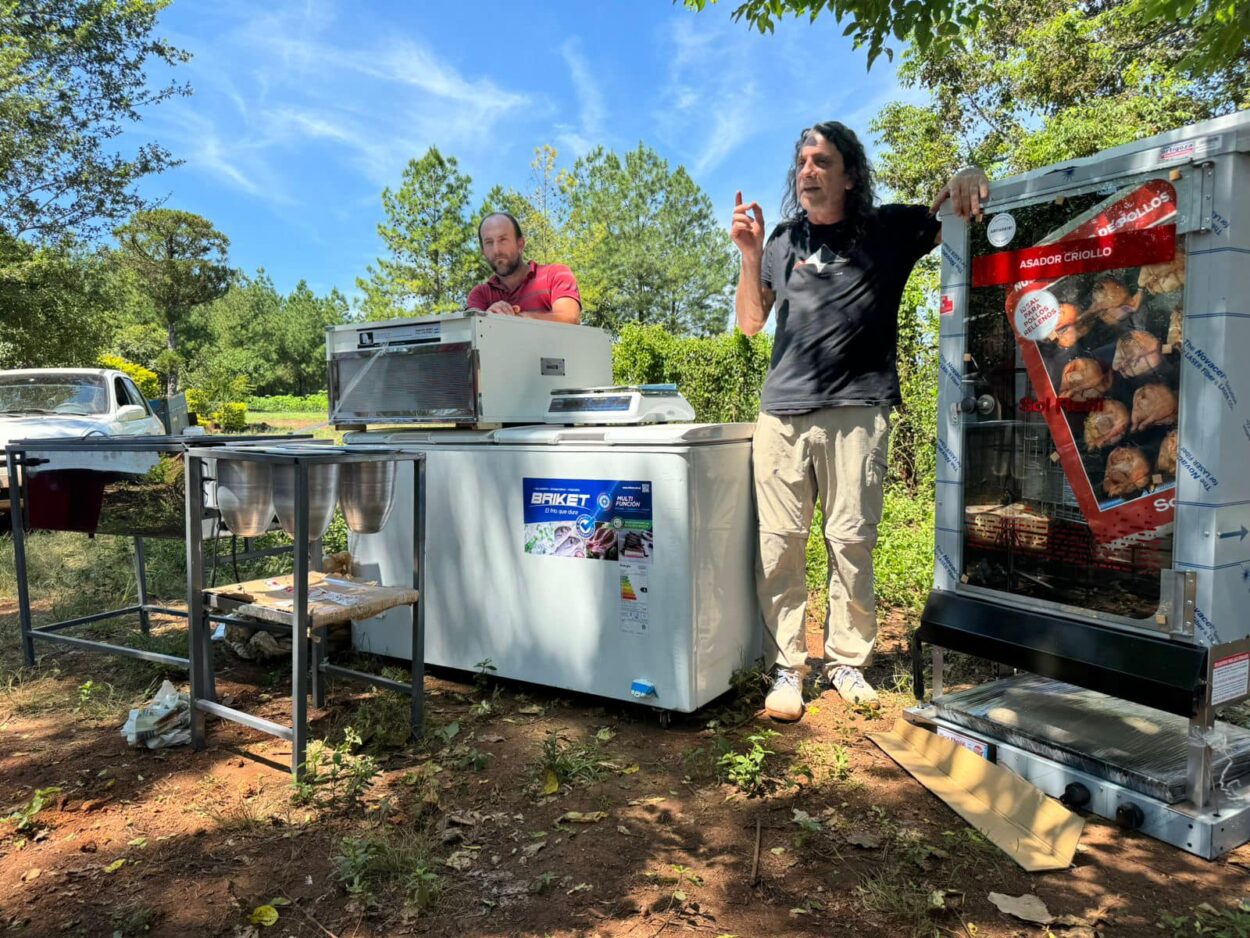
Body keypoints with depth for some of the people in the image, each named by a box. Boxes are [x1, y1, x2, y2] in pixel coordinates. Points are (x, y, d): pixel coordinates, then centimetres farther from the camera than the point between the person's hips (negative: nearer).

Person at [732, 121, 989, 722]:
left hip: (856, 409, -2)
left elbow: (951, 220, 6)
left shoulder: (888, 230, 9)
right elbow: (749, 323, 15)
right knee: (779, 542, -2)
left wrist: (964, 180, -15)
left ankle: (846, 662, 15)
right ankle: (786, 669, 7)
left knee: (851, 540, 0)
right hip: (783, 409, 2)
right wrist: (750, 257, 1)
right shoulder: (785, 241, 16)